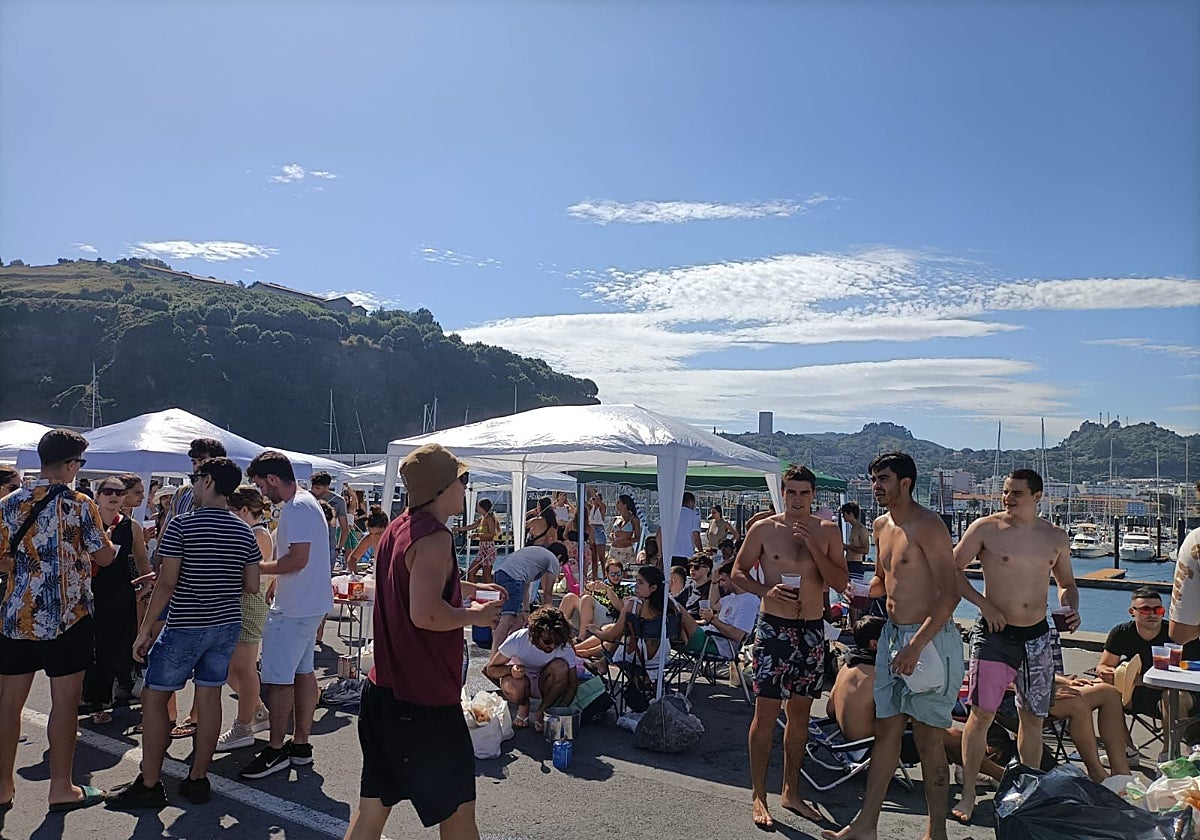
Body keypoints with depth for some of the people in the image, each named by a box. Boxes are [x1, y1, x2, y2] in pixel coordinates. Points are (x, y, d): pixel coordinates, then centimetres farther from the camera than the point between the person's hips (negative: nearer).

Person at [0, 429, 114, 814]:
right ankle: (61, 788, 11)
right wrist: (106, 529, 15)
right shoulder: (80, 505, -10)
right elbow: (105, 557, -4)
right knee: (64, 702, 4)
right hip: (67, 620, -4)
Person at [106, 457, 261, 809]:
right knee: (209, 697, 10)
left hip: (186, 625, -5)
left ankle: (149, 785, 11)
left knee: (154, 697, 7)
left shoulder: (182, 525, -12)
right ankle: (198, 779, 17)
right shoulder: (244, 532, 2)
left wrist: (146, 628, -7)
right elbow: (252, 585, 4)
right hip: (228, 625, 5)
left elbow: (167, 582, -14)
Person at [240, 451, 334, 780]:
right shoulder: (306, 503, 15)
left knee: (278, 678, -2)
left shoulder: (296, 509, -18)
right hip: (310, 604, 11)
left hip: (294, 609, -11)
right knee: (302, 672, 15)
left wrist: (259, 567, -12)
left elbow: (298, 559, -24)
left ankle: (276, 750, 7)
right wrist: (270, 569, 14)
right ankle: (301, 744, 23)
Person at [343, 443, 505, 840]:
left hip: (383, 690, 9)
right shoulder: (434, 537, -19)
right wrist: (475, 615, -14)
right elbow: (426, 614, -30)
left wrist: (473, 588, 23)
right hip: (425, 702, -9)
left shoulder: (397, 528, 11)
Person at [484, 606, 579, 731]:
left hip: (543, 683, 2)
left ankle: (542, 711, -10)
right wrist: (511, 670, -40)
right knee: (513, 687, -38)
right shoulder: (517, 640, -28)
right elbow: (491, 669, -18)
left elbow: (573, 683, -14)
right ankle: (523, 706, -1)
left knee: (561, 666, -31)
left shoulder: (565, 648, -23)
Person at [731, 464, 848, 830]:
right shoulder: (763, 529, -2)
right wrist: (766, 591, -15)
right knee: (766, 711, -4)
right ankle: (759, 797, 8)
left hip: (812, 630, 3)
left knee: (800, 713, 12)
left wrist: (814, 548, -14)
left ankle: (791, 792, 26)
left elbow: (840, 582, -2)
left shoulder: (828, 532, 3)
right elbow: (738, 572, 2)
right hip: (774, 627, -3)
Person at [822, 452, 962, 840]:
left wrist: (916, 645, -25)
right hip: (892, 634, 8)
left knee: (928, 737, 1)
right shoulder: (882, 525, 11)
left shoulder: (927, 525, -15)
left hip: (930, 638, -8)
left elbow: (950, 593, -20)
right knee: (886, 729, 12)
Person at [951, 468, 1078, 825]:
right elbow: (953, 568, -5)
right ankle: (968, 793, 8)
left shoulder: (1055, 537, 6)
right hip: (994, 634, -4)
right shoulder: (985, 528, -6)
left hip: (1036, 636, 4)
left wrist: (1070, 608, -2)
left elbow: (1067, 582, 18)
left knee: (1033, 718, 12)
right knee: (982, 714, -3)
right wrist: (984, 604, -13)